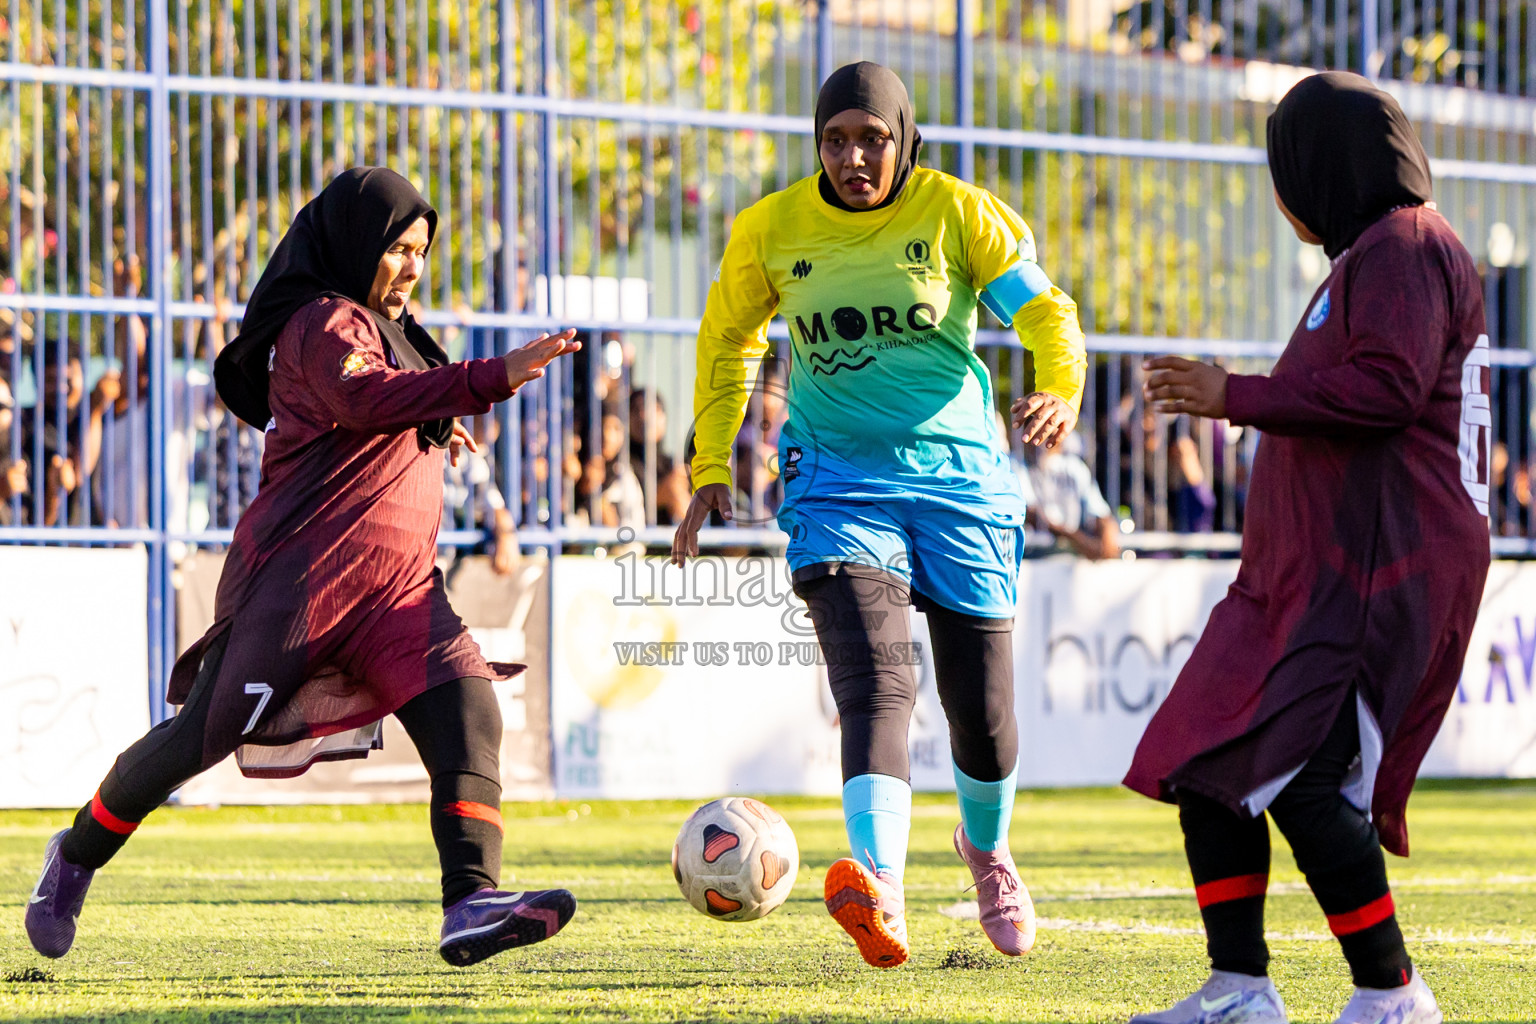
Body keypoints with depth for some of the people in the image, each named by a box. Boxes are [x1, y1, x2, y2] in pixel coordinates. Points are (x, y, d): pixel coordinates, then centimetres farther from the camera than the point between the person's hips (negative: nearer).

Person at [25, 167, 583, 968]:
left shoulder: (380, 327, 21)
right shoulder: (322, 322, -9)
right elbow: (365, 396, -31)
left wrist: (429, 428, 21)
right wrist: (492, 379, -38)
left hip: (395, 584, 9)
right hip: (305, 565, -8)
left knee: (465, 711, -14)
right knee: (208, 730, -3)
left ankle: (472, 903, -25)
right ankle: (76, 858, 19)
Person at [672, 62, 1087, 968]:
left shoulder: (959, 213, -5)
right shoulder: (772, 229, 0)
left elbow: (1046, 312, -9)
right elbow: (728, 338, 16)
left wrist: (1062, 395, -30)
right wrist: (711, 466, 11)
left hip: (961, 477, 1)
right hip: (839, 478, -1)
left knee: (983, 710, 8)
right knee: (876, 685, -23)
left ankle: (987, 850, 41)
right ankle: (880, 892, -41)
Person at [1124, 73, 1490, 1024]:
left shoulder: (1405, 249, -9)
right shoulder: (1369, 257, 24)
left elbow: (1387, 390, -21)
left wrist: (1238, 397, -16)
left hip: (1376, 570, -11)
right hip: (1307, 569, 11)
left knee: (1300, 775, -18)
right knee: (1206, 762, 5)